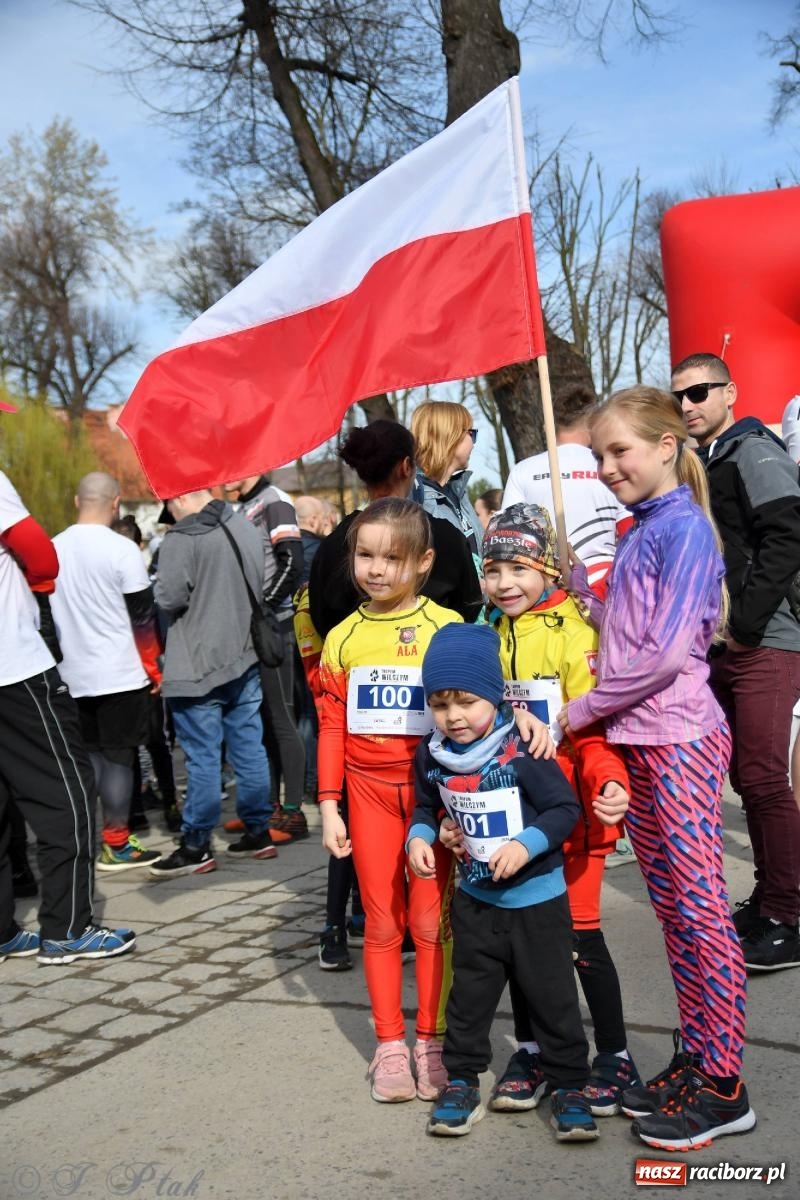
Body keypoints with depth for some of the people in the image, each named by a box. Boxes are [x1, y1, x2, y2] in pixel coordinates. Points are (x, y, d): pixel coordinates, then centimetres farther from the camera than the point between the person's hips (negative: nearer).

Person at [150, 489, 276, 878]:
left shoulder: (181, 539, -15)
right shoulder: (247, 528, 5)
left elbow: (170, 599, -17)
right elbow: (264, 586, 12)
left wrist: (158, 587, 3)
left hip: (197, 666, -6)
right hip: (245, 658, 7)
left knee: (202, 757, -1)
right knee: (249, 747, 12)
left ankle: (196, 847, 6)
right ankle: (258, 831, 20)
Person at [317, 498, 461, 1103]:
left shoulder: (447, 628, -5)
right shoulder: (343, 638, 3)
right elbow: (332, 727, 6)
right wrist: (329, 806, 3)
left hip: (432, 787, -2)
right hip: (369, 791, 2)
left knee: (430, 920, 5)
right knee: (382, 922, 10)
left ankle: (430, 1040, 19)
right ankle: (389, 1044, 20)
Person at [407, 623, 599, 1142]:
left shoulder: (521, 750, -21)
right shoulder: (433, 756, -5)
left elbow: (565, 807, -17)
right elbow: (426, 806, 12)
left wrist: (527, 844, -29)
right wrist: (420, 837, -6)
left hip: (538, 897, -4)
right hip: (475, 900, 4)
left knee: (553, 996, 7)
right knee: (470, 993, 15)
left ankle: (568, 1084, 22)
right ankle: (461, 1080, 30)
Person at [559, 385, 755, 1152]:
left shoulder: (683, 527, -12)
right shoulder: (638, 532, 14)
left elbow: (666, 653, -19)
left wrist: (583, 710, -11)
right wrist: (574, 574, 7)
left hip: (678, 741, -9)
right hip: (635, 742, 9)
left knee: (699, 908, -1)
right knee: (670, 908, 13)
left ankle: (724, 1087, 10)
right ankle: (697, 1060, 25)